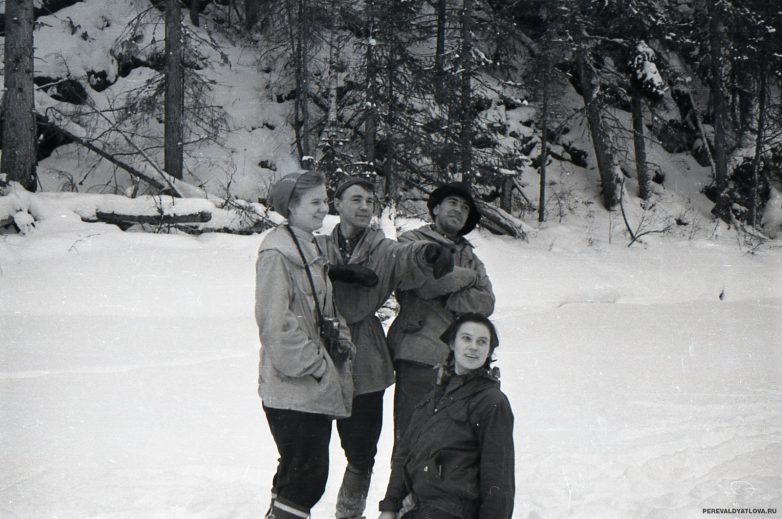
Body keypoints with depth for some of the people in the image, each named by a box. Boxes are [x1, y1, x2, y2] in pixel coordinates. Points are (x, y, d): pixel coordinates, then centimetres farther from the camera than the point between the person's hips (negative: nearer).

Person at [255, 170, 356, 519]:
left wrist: (340, 340, 5)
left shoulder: (311, 251, 18)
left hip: (316, 387, 9)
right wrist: (316, 365, -16)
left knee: (296, 474, 16)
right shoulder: (277, 253, -13)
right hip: (292, 389, -9)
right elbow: (276, 323, -19)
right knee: (307, 476, -8)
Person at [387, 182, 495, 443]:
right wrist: (468, 277, 3)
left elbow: (486, 302, 7)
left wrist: (448, 298, -8)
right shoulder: (412, 241, 7)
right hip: (419, 355, -5)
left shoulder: (469, 257, 23)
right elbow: (425, 283, -12)